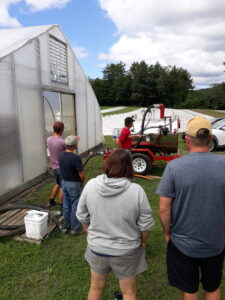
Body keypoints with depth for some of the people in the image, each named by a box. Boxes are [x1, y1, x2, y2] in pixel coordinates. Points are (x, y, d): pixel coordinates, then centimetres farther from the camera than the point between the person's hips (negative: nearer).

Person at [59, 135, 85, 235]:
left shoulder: (61, 155, -4)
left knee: (66, 206, 19)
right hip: (74, 184, -7)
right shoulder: (76, 158, -25)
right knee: (75, 207, 7)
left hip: (64, 182, 7)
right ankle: (75, 229, 18)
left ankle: (65, 226, 32)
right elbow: (81, 175, -21)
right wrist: (83, 180, -2)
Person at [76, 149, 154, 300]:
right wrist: (143, 242, 5)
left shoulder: (91, 185, -14)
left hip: (96, 248, 3)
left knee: (96, 287, 27)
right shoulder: (136, 190, -22)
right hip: (126, 251, -2)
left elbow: (82, 216, -3)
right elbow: (146, 224, -14)